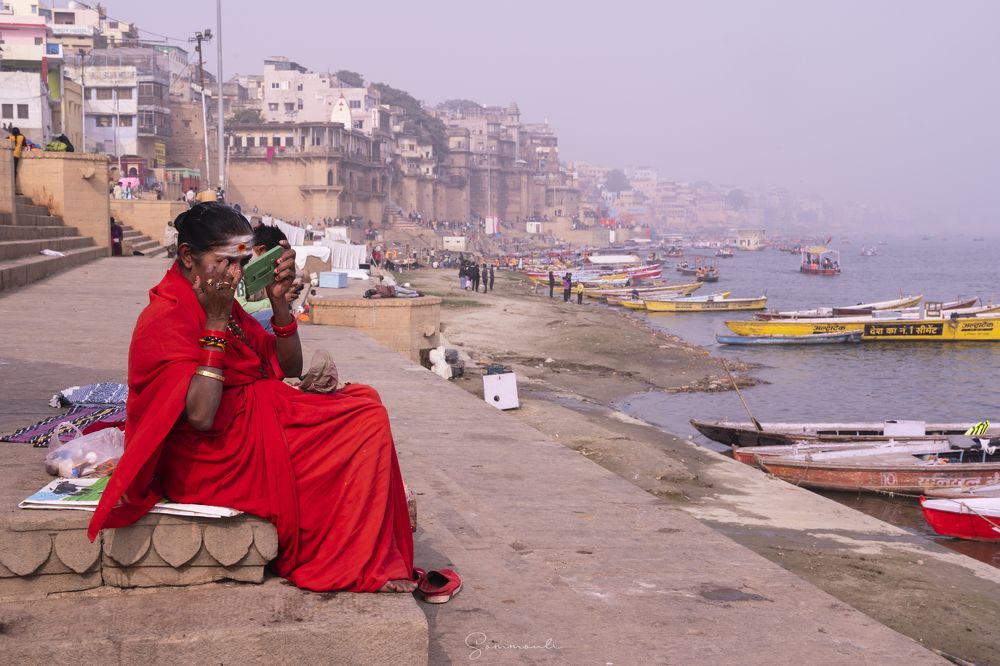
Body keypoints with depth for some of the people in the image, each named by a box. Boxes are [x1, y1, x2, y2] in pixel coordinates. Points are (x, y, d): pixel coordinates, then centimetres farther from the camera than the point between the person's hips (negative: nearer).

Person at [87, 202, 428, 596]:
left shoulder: (221, 305, 10)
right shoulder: (166, 319, -18)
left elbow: (289, 368, 13)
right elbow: (201, 415, -29)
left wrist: (278, 301, -3)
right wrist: (216, 323, -24)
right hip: (209, 463, -10)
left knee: (363, 405, 1)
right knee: (365, 418, -10)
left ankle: (372, 561, -1)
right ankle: (349, 568, 0)